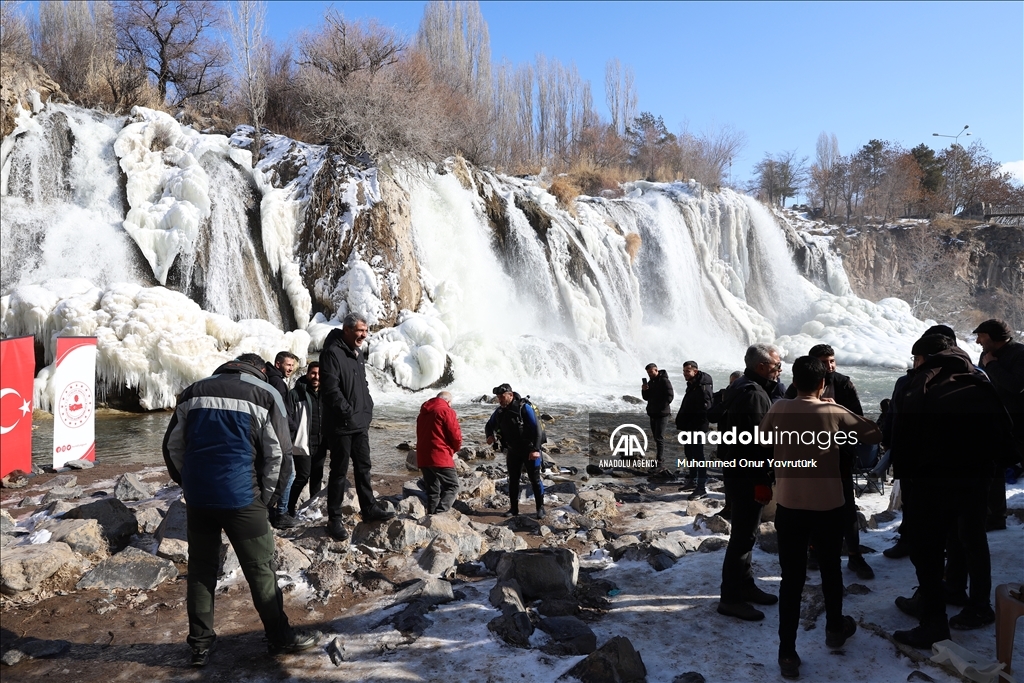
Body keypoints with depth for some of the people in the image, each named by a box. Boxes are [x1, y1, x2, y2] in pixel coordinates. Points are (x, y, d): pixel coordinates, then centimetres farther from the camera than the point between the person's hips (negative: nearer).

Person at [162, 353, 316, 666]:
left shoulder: (193, 392, 12)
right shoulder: (266, 395, -1)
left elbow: (172, 445, 14)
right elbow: (277, 454, -4)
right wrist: (267, 497, 6)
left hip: (197, 496, 4)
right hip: (241, 497, -4)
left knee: (200, 568, 16)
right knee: (260, 568, 7)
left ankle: (200, 644, 23)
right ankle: (280, 637, 18)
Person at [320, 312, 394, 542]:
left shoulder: (358, 353, 13)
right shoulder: (332, 353, -16)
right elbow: (330, 390, -23)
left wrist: (367, 409, 11)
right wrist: (348, 414, -19)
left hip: (360, 423, 8)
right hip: (341, 425, -8)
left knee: (363, 467, 16)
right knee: (339, 471, 0)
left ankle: (369, 509, 27)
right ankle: (335, 519, 10)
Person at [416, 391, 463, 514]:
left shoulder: (423, 413, 19)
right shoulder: (446, 411, -5)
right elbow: (455, 436, -10)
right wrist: (455, 448, 11)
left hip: (423, 458, 7)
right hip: (440, 457, -7)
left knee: (432, 491, 13)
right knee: (452, 486, -1)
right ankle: (440, 513, -17)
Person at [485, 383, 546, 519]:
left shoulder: (524, 407, -17)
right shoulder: (499, 411, 1)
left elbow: (537, 428, -19)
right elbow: (489, 426, 16)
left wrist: (535, 449, -23)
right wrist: (490, 436, -8)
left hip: (529, 450, -5)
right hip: (512, 451, 6)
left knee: (535, 480, 0)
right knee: (513, 480, 10)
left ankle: (540, 508, 9)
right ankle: (513, 508, 20)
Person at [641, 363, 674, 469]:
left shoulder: (664, 381, -11)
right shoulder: (650, 382, 15)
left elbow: (670, 397, -16)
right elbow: (646, 398, 18)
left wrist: (660, 407, -18)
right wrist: (644, 391, -3)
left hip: (662, 414, -9)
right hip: (653, 414, 9)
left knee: (659, 438, -12)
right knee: (656, 438, 12)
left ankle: (660, 463, -12)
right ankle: (660, 461, 20)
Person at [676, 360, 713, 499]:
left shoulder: (703, 387, -19)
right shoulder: (692, 385, 14)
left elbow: (704, 409, -26)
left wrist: (697, 427, -26)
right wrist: (681, 422, 16)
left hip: (697, 428, -10)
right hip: (688, 426, 10)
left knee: (697, 455, -8)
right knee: (689, 452, 20)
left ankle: (702, 486, -4)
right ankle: (693, 478, 36)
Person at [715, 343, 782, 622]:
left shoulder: (740, 387, 14)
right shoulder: (753, 394, -20)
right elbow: (754, 442, -25)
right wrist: (763, 480, -22)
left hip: (737, 470, 11)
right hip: (747, 476, -11)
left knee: (745, 531, 19)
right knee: (744, 534, -4)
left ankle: (744, 585, 31)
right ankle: (731, 597, 4)